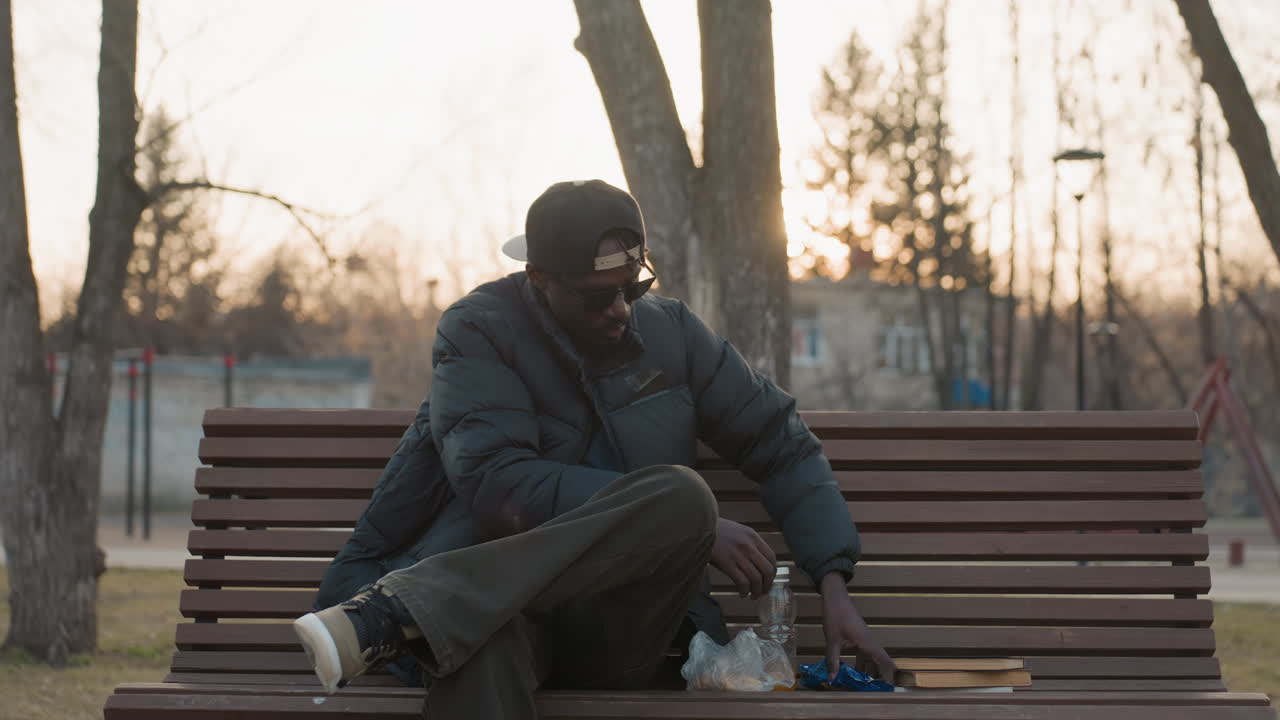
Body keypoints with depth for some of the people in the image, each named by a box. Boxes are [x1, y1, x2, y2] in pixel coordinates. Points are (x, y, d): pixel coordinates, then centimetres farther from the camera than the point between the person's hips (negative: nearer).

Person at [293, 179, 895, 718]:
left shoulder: (671, 331, 11)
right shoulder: (479, 332, 0)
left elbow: (783, 446, 18)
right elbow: (497, 487, -15)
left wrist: (833, 586, 3)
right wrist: (694, 525, -18)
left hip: (620, 631, 4)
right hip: (501, 597, -3)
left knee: (681, 495, -32)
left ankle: (397, 612, -39)